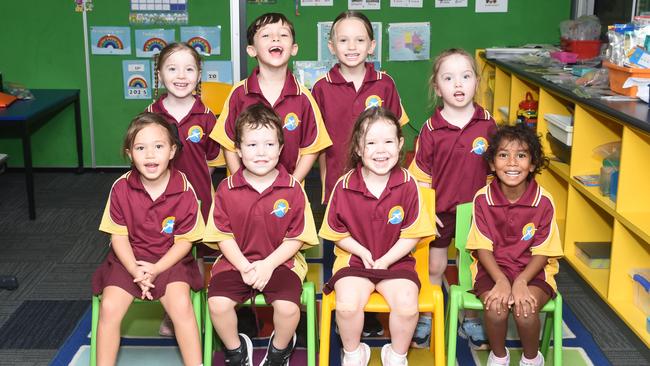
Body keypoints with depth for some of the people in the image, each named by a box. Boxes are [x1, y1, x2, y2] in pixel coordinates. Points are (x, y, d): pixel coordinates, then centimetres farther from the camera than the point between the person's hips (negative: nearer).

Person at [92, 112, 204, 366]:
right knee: (109, 307, -17)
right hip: (129, 260, 2)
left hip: (169, 260, -2)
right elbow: (119, 236, -3)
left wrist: (156, 269, -18)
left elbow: (184, 240, -7)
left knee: (181, 304, -24)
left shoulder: (184, 190, -14)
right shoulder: (121, 188, -9)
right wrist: (136, 271, -16)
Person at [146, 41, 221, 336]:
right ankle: (170, 317, 30)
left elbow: (211, 161, 4)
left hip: (197, 199, -1)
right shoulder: (150, 115, -4)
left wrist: (194, 184, -2)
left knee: (195, 259, 10)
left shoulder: (205, 117, -4)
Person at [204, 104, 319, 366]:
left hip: (280, 262, -1)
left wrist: (268, 265, -14)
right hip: (236, 262, 1)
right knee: (218, 304, -23)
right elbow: (223, 235, 0)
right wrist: (244, 266, -14)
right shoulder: (227, 189, -1)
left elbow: (296, 238, -2)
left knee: (288, 307, -26)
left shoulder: (292, 189, -3)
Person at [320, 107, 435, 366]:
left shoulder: (407, 185, -7)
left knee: (407, 306, -22)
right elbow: (337, 233, 3)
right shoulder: (344, 187, -7)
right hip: (354, 259, 0)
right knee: (347, 305, -24)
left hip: (395, 260, 0)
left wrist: (384, 261, -12)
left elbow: (412, 235, -3)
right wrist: (363, 252, -11)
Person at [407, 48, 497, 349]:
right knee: (434, 267, 14)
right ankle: (426, 318, 32)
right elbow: (421, 177, -6)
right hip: (440, 211, -1)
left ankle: (471, 319, 34)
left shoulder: (487, 125, -8)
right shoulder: (430, 130, -12)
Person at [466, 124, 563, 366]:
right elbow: (482, 247, -7)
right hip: (492, 268, 0)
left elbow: (542, 253, -7)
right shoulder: (482, 199, -9)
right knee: (496, 307, -28)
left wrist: (520, 282, -22)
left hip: (532, 270, 0)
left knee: (525, 308, -29)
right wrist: (501, 281, -22)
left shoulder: (543, 201, -10)